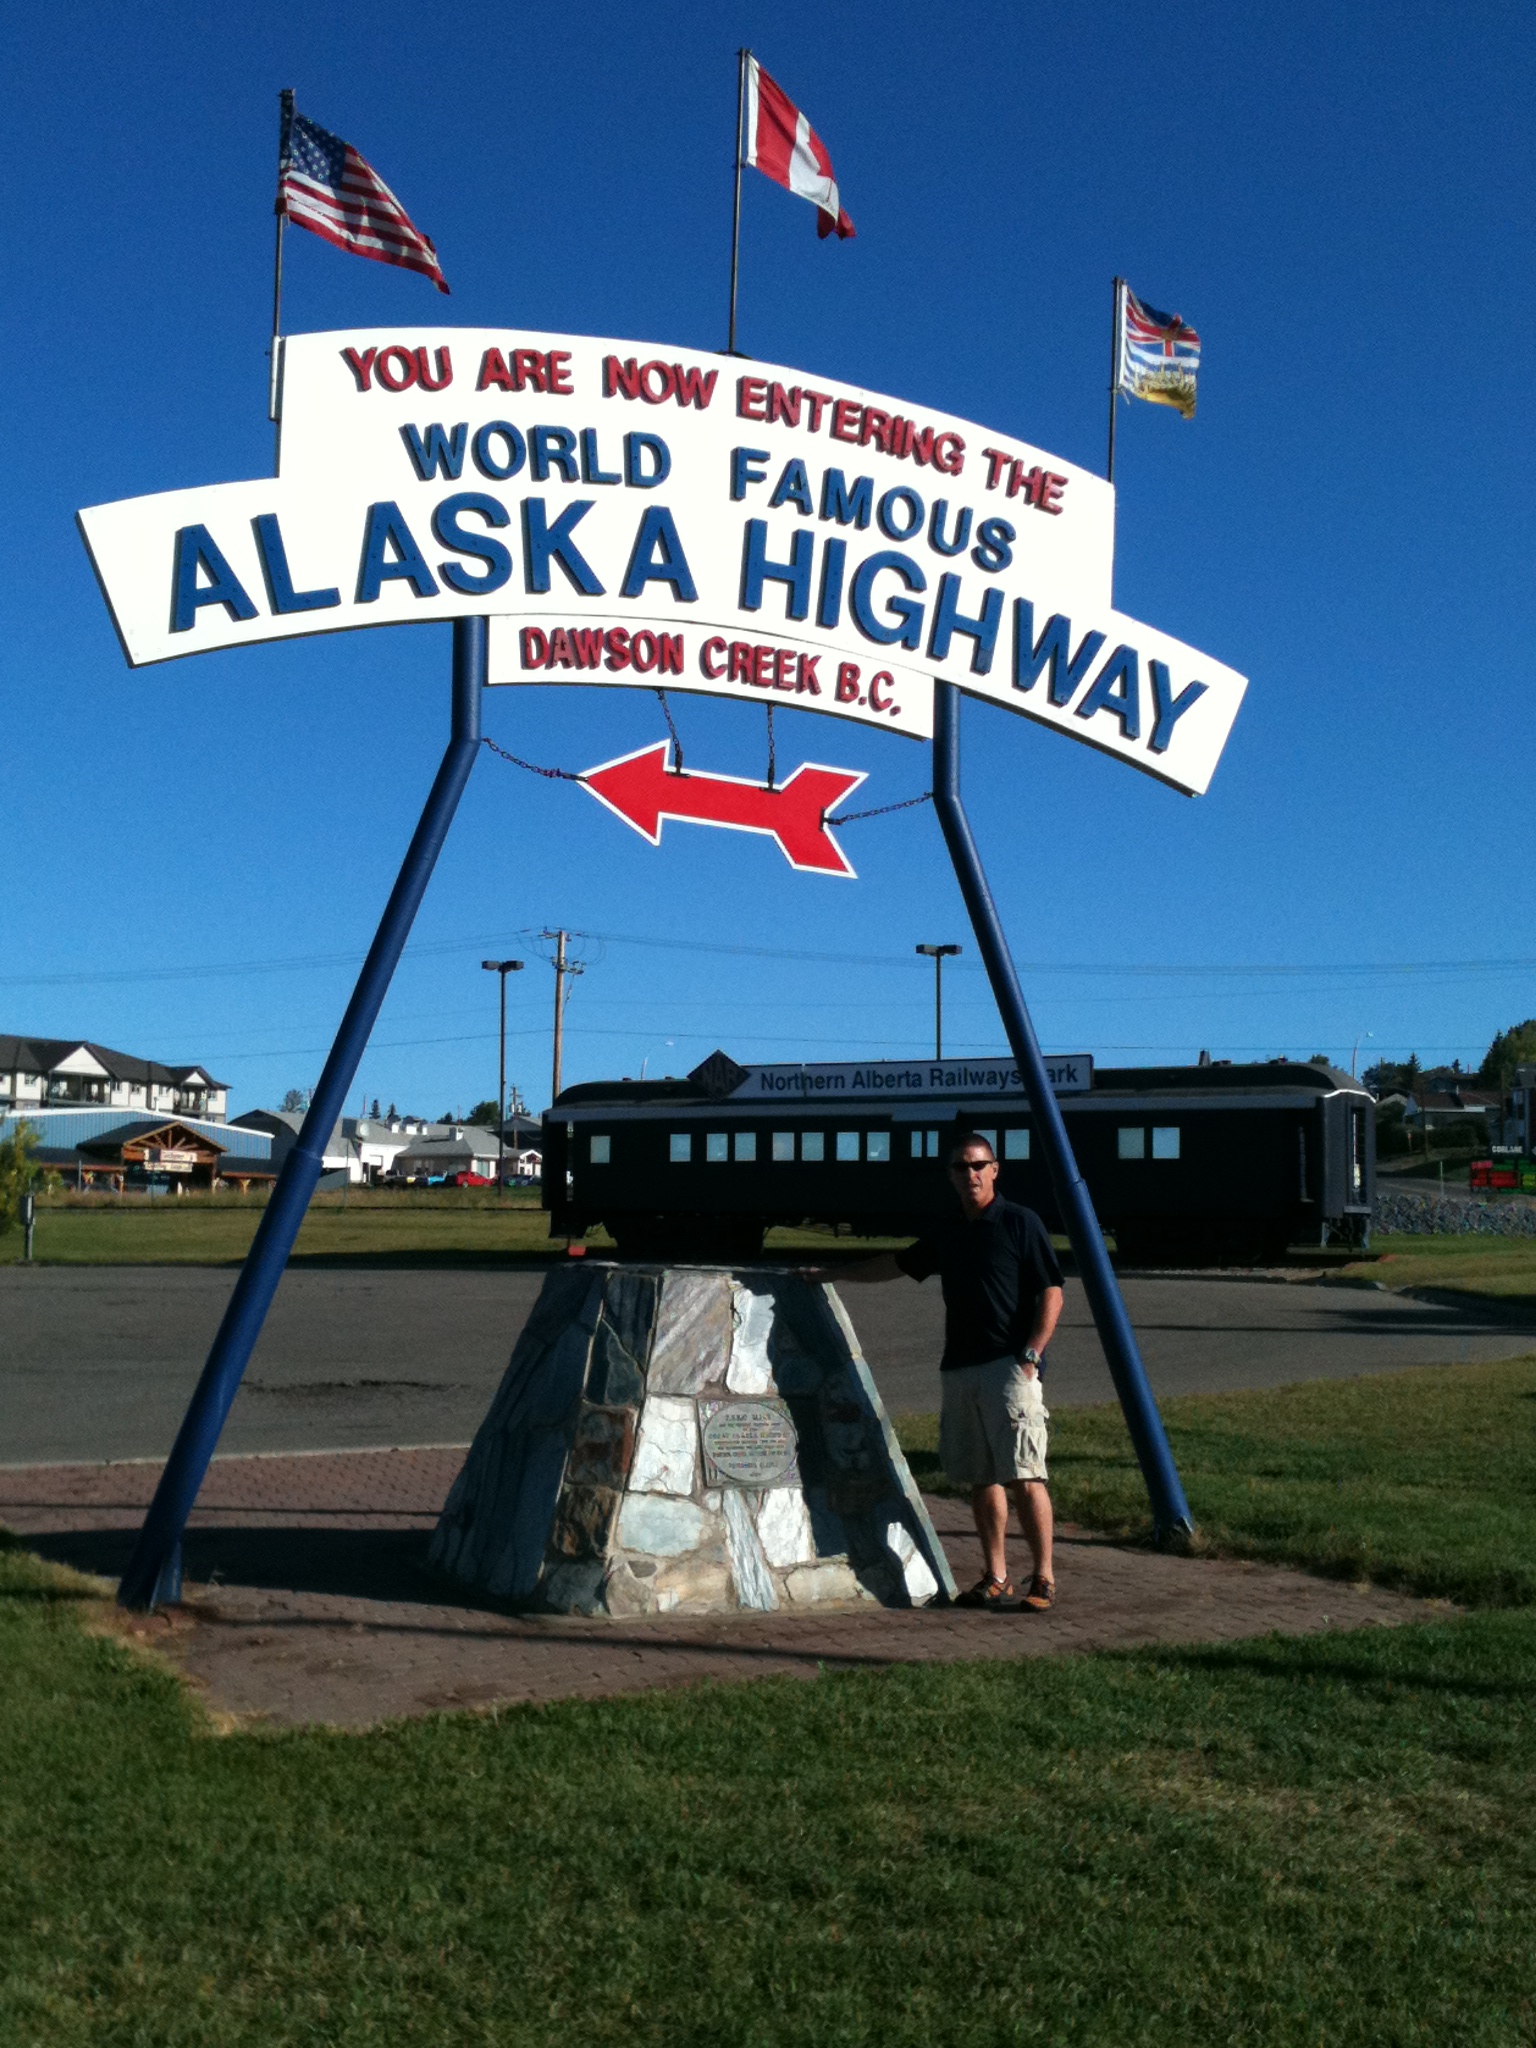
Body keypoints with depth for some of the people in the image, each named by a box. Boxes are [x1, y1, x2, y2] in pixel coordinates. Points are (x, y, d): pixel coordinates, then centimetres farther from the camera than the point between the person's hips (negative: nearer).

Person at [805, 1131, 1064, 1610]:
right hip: (958, 1369, 6)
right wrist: (834, 1273, 34)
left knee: (1023, 1475, -10)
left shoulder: (1019, 1223, -1)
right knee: (980, 1478, 7)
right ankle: (996, 1578, 13)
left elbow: (1051, 1291, -5)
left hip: (1009, 1367, -6)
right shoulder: (946, 1234, 17)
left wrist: (1032, 1354, -14)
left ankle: (1043, 1578, -4)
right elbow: (898, 1263, 31)